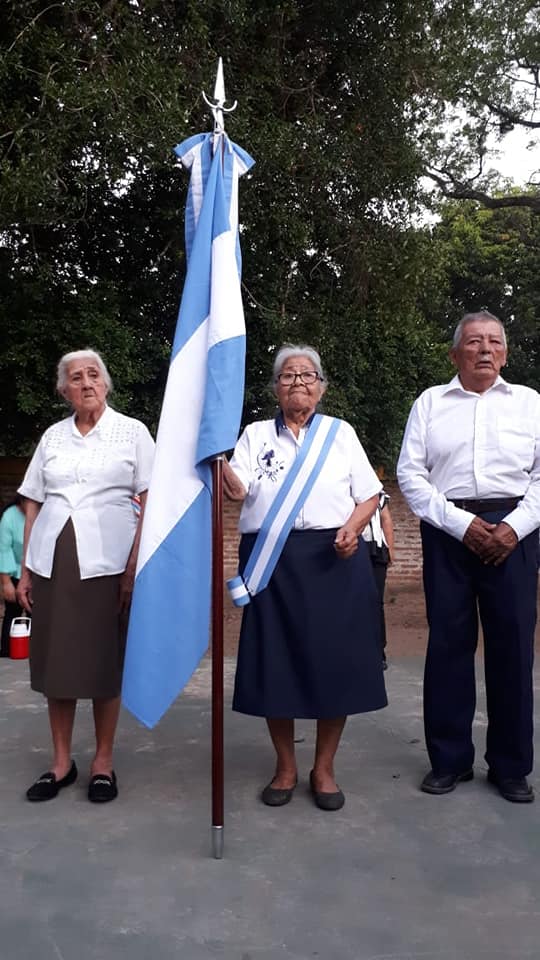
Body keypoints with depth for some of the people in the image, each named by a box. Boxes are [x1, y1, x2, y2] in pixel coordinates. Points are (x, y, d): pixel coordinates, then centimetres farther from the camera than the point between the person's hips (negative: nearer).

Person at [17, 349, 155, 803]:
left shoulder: (132, 431, 4)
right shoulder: (53, 436, 12)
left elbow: (151, 502, -1)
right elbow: (33, 505, 13)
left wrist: (134, 566, -9)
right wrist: (24, 570, 8)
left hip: (107, 561, -3)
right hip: (52, 560, 3)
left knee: (105, 662, 3)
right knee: (55, 659, 6)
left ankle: (103, 762, 17)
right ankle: (61, 761, 20)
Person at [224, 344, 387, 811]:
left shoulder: (340, 432, 12)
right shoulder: (255, 434, 12)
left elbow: (370, 494, 10)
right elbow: (237, 491, -3)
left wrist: (353, 528, -9)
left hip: (334, 558, 0)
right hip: (271, 559, 0)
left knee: (334, 661, 1)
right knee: (275, 661, 3)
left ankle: (324, 769, 18)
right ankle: (285, 767, 21)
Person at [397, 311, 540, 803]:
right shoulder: (430, 402, 9)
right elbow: (411, 473, 1)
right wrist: (461, 523, -9)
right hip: (448, 530, 0)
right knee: (448, 643, 4)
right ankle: (450, 759, 17)